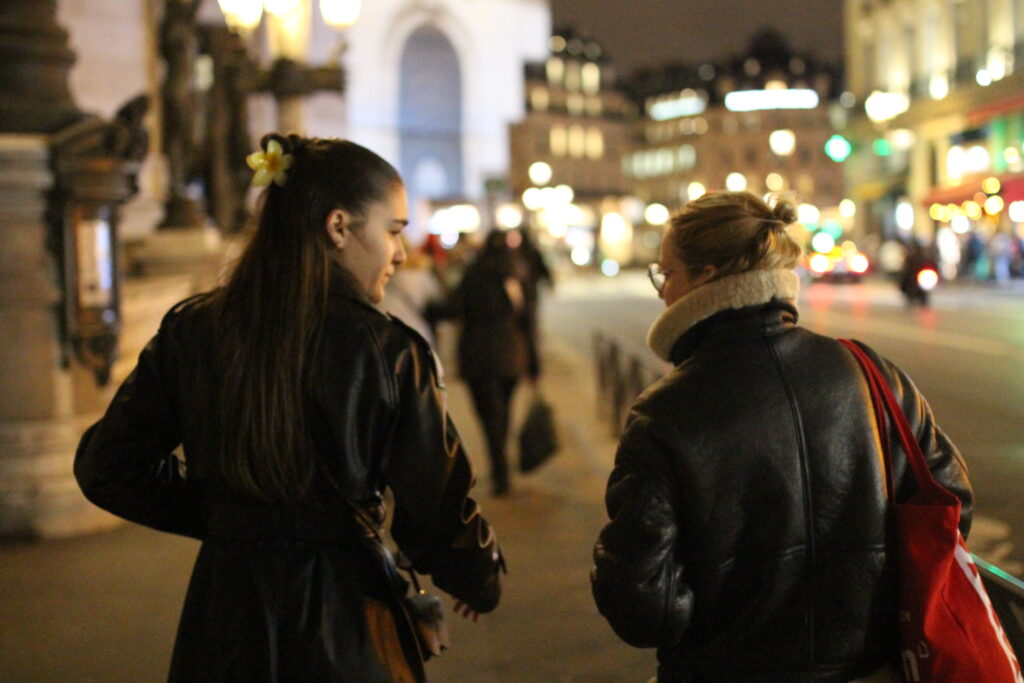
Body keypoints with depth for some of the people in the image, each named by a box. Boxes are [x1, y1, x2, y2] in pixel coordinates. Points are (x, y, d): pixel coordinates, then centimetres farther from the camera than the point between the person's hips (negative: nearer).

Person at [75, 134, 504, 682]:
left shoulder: (189, 331, -4)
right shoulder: (384, 350, -16)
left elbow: (105, 467, 3)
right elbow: (439, 508, -12)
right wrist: (481, 583, 8)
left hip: (221, 626, 4)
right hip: (339, 633, -3)